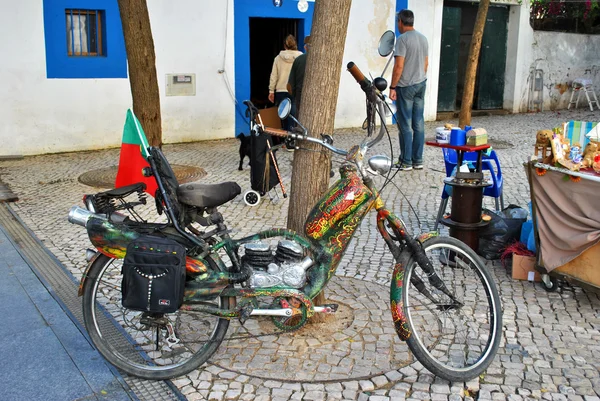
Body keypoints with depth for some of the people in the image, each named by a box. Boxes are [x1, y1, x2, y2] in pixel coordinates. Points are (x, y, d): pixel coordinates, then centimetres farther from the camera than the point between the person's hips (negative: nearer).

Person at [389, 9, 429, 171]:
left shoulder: (402, 39, -14)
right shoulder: (423, 38, 10)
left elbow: (399, 66, -18)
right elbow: (426, 63, 16)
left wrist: (392, 87, -13)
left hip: (405, 86, -7)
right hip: (421, 84, 7)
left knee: (405, 125, -2)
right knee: (419, 124, 9)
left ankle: (406, 162, 2)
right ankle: (418, 160, 14)